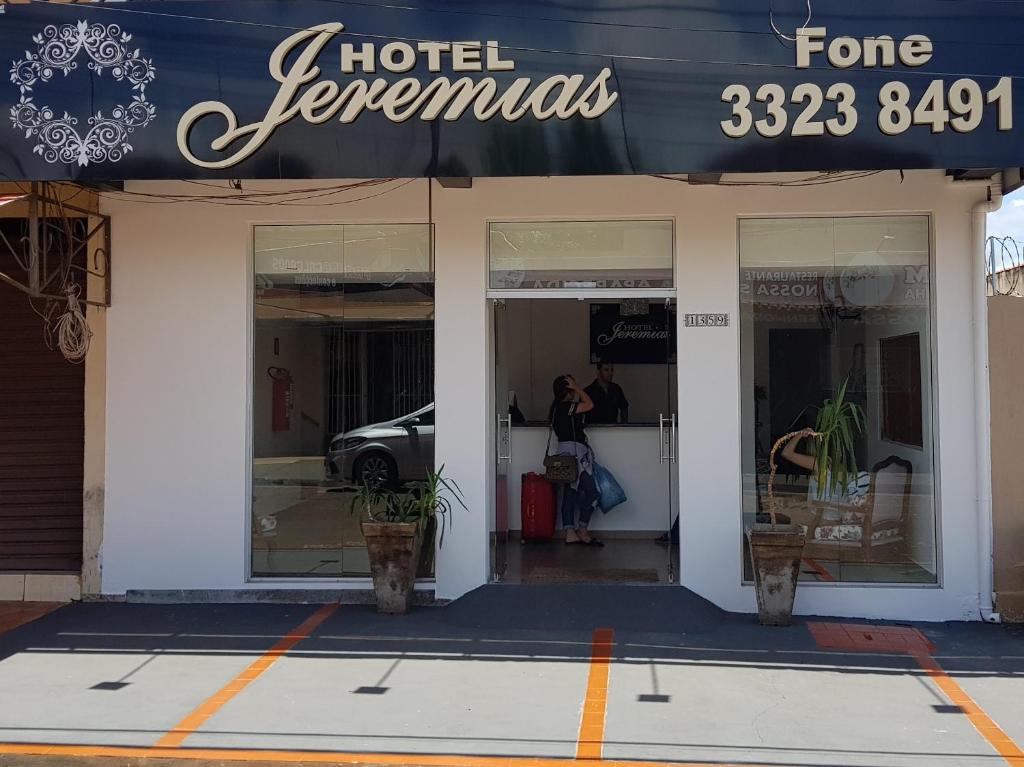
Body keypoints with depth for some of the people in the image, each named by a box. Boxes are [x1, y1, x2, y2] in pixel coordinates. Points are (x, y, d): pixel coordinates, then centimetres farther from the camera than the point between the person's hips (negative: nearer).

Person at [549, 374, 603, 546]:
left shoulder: (557, 408, 13)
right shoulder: (566, 406, -14)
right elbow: (589, 404, -14)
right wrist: (577, 388, -7)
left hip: (565, 453, 10)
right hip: (575, 452, -10)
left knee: (570, 493, 6)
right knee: (592, 492, -5)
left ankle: (570, 534, 4)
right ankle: (582, 531, -2)